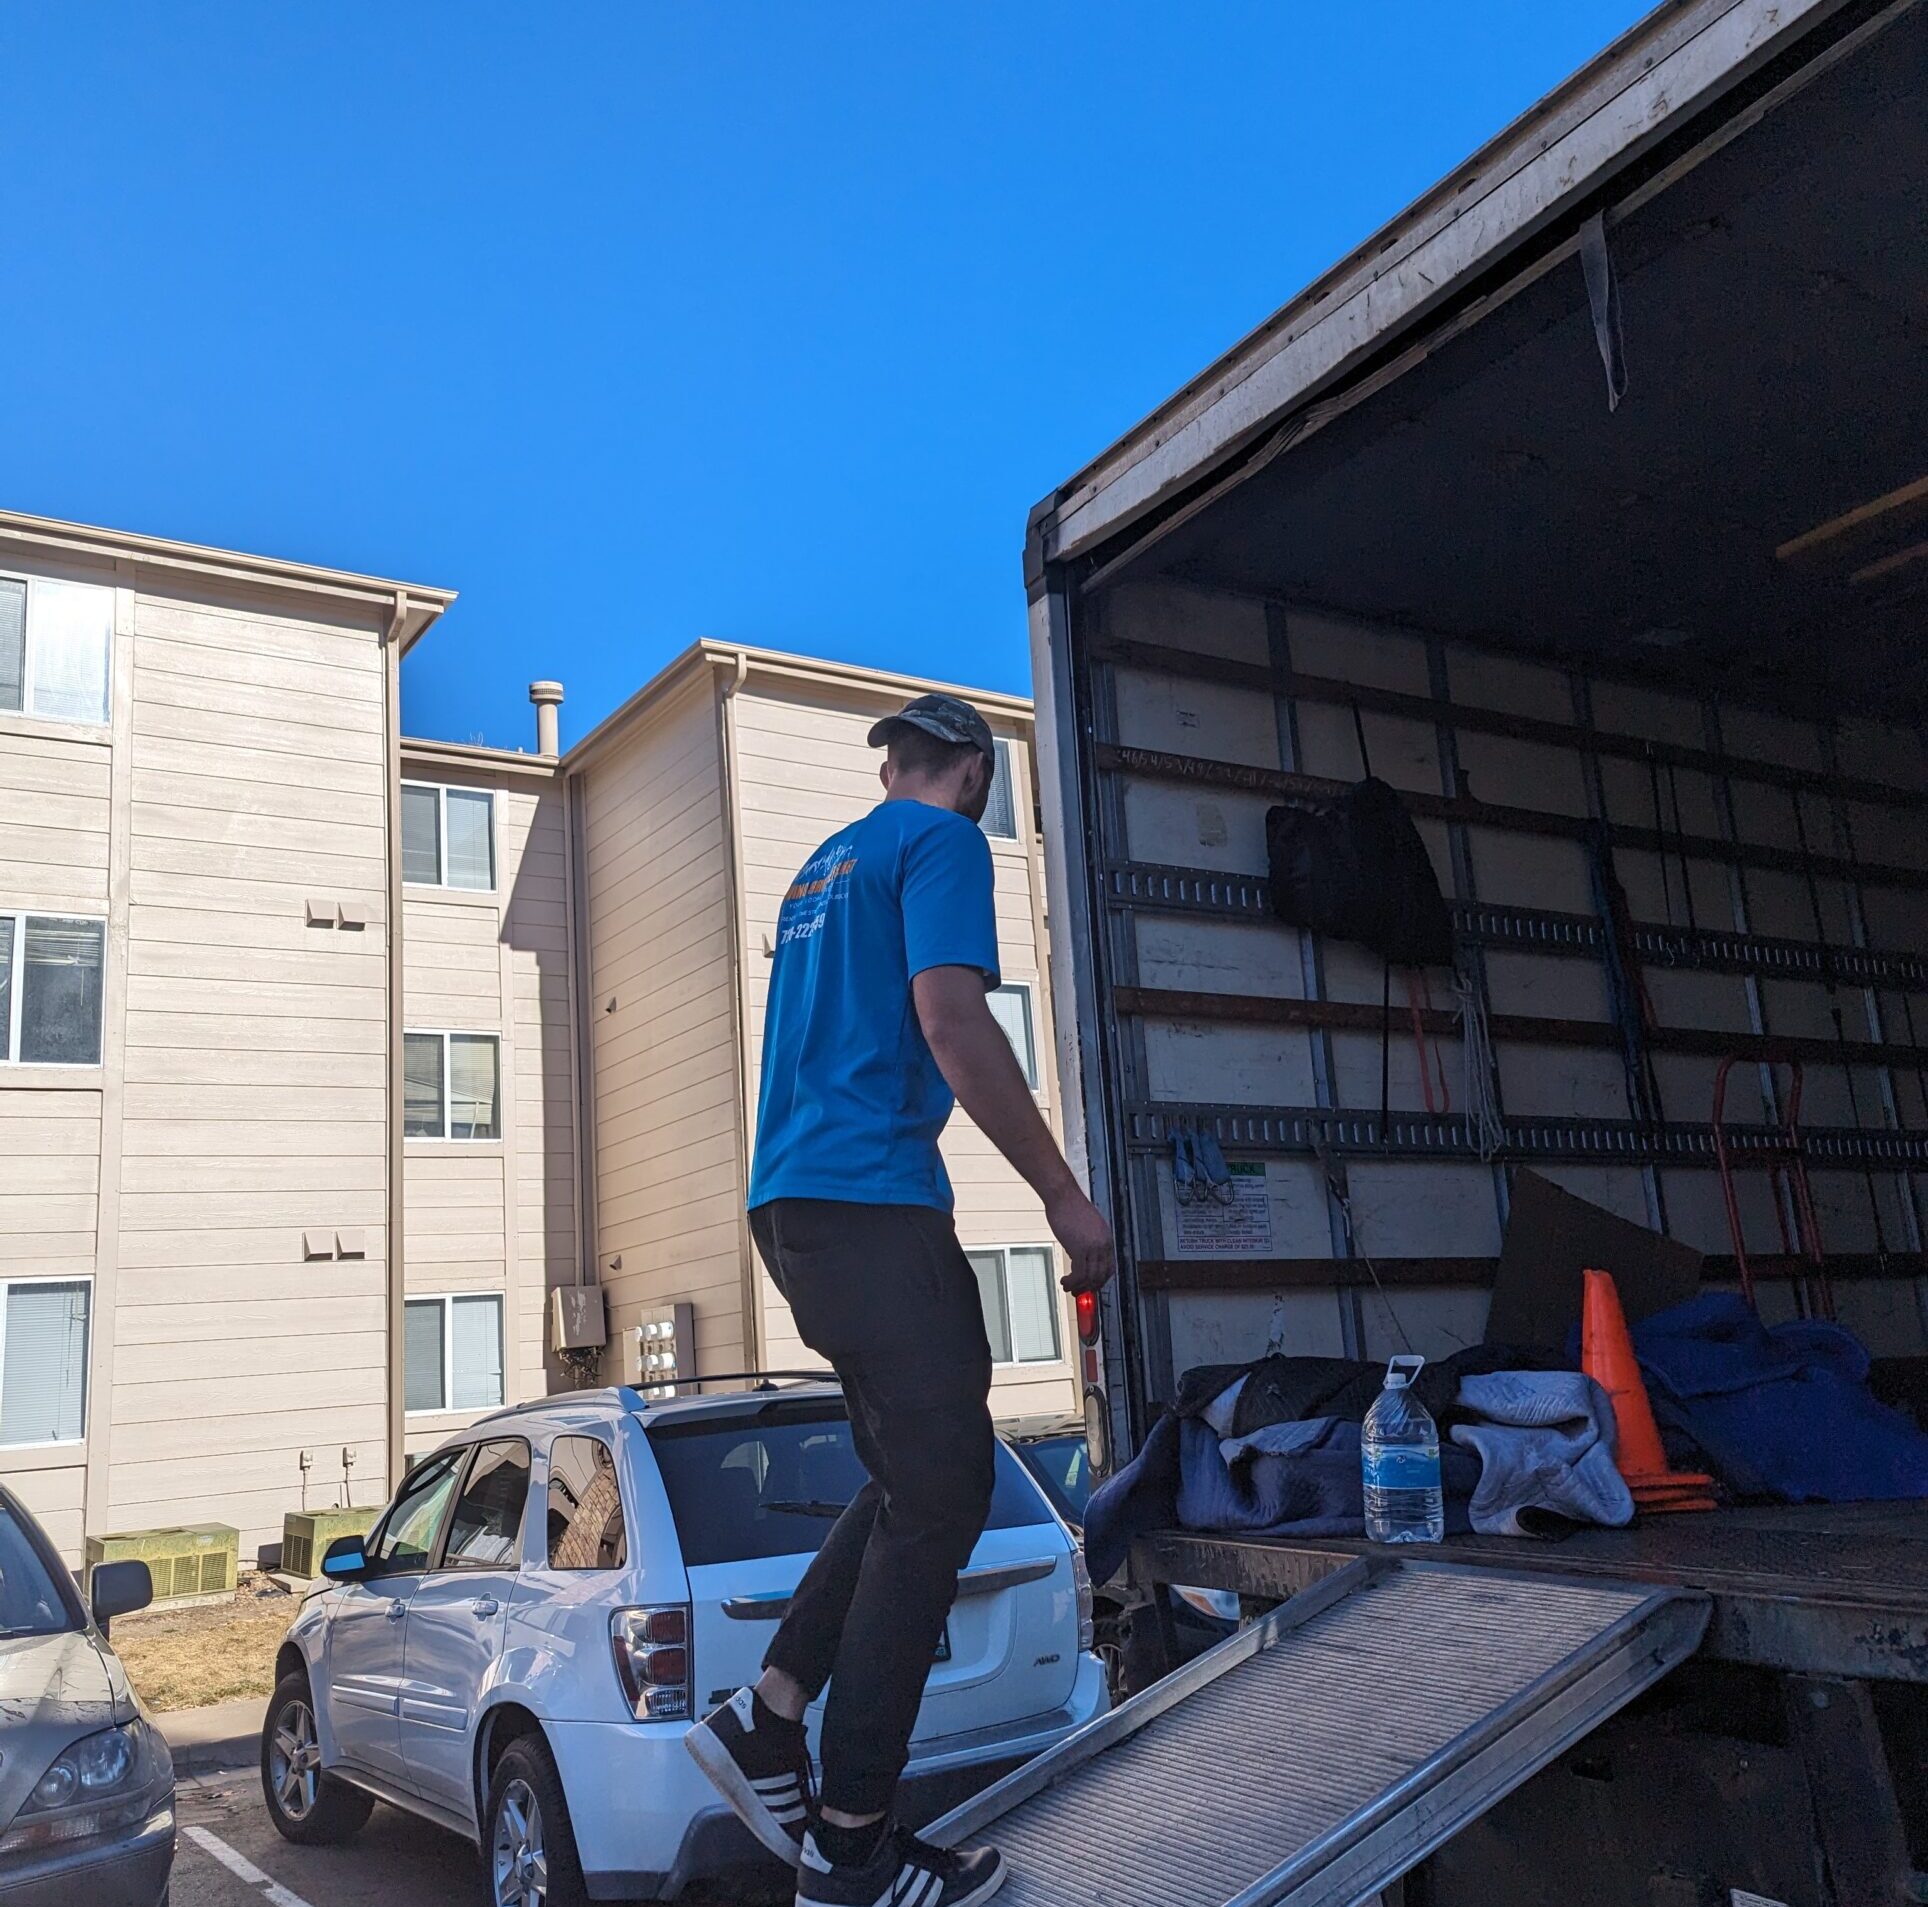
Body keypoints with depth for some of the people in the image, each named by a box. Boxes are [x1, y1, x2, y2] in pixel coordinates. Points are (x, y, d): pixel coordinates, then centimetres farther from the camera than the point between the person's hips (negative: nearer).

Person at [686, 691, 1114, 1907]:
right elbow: (952, 1019, -16)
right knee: (939, 1497, -6)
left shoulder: (825, 867, 24)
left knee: (914, 1477, 16)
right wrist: (1066, 1197, -12)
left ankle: (768, 1719, 13)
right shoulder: (944, 841, -3)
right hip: (875, 1198, -9)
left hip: (793, 1201, 10)